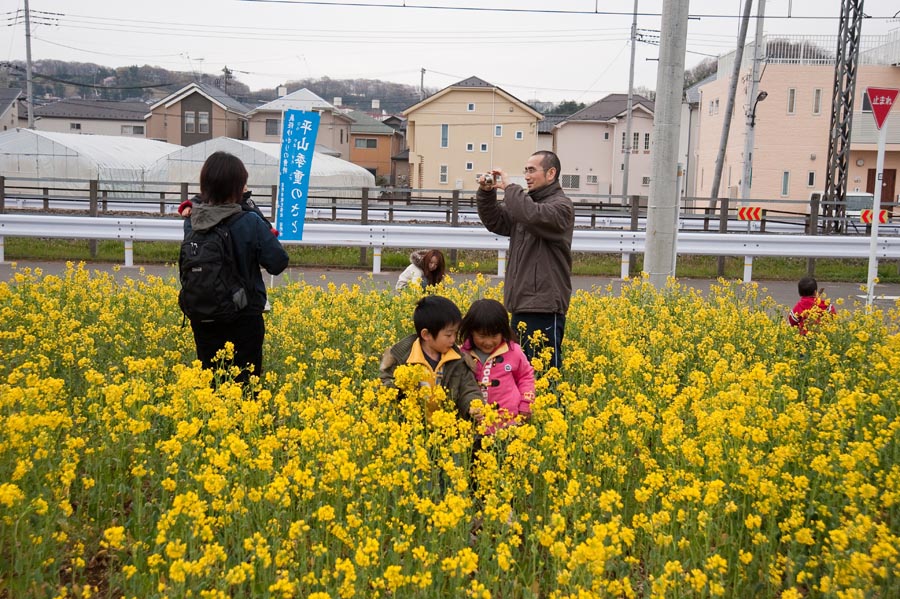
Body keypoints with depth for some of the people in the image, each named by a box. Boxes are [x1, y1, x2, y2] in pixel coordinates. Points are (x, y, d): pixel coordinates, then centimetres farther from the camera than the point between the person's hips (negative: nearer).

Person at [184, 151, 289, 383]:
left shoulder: (192, 222, -4)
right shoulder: (250, 223, -18)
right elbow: (278, 263, -15)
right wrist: (268, 237, 2)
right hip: (244, 318, -4)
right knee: (245, 380, 7)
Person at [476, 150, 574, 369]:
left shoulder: (561, 205, -8)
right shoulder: (527, 202, 16)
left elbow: (533, 216, -27)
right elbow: (495, 222, 13)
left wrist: (509, 187, -16)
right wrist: (486, 193, -2)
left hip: (545, 306, -8)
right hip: (521, 304, 8)